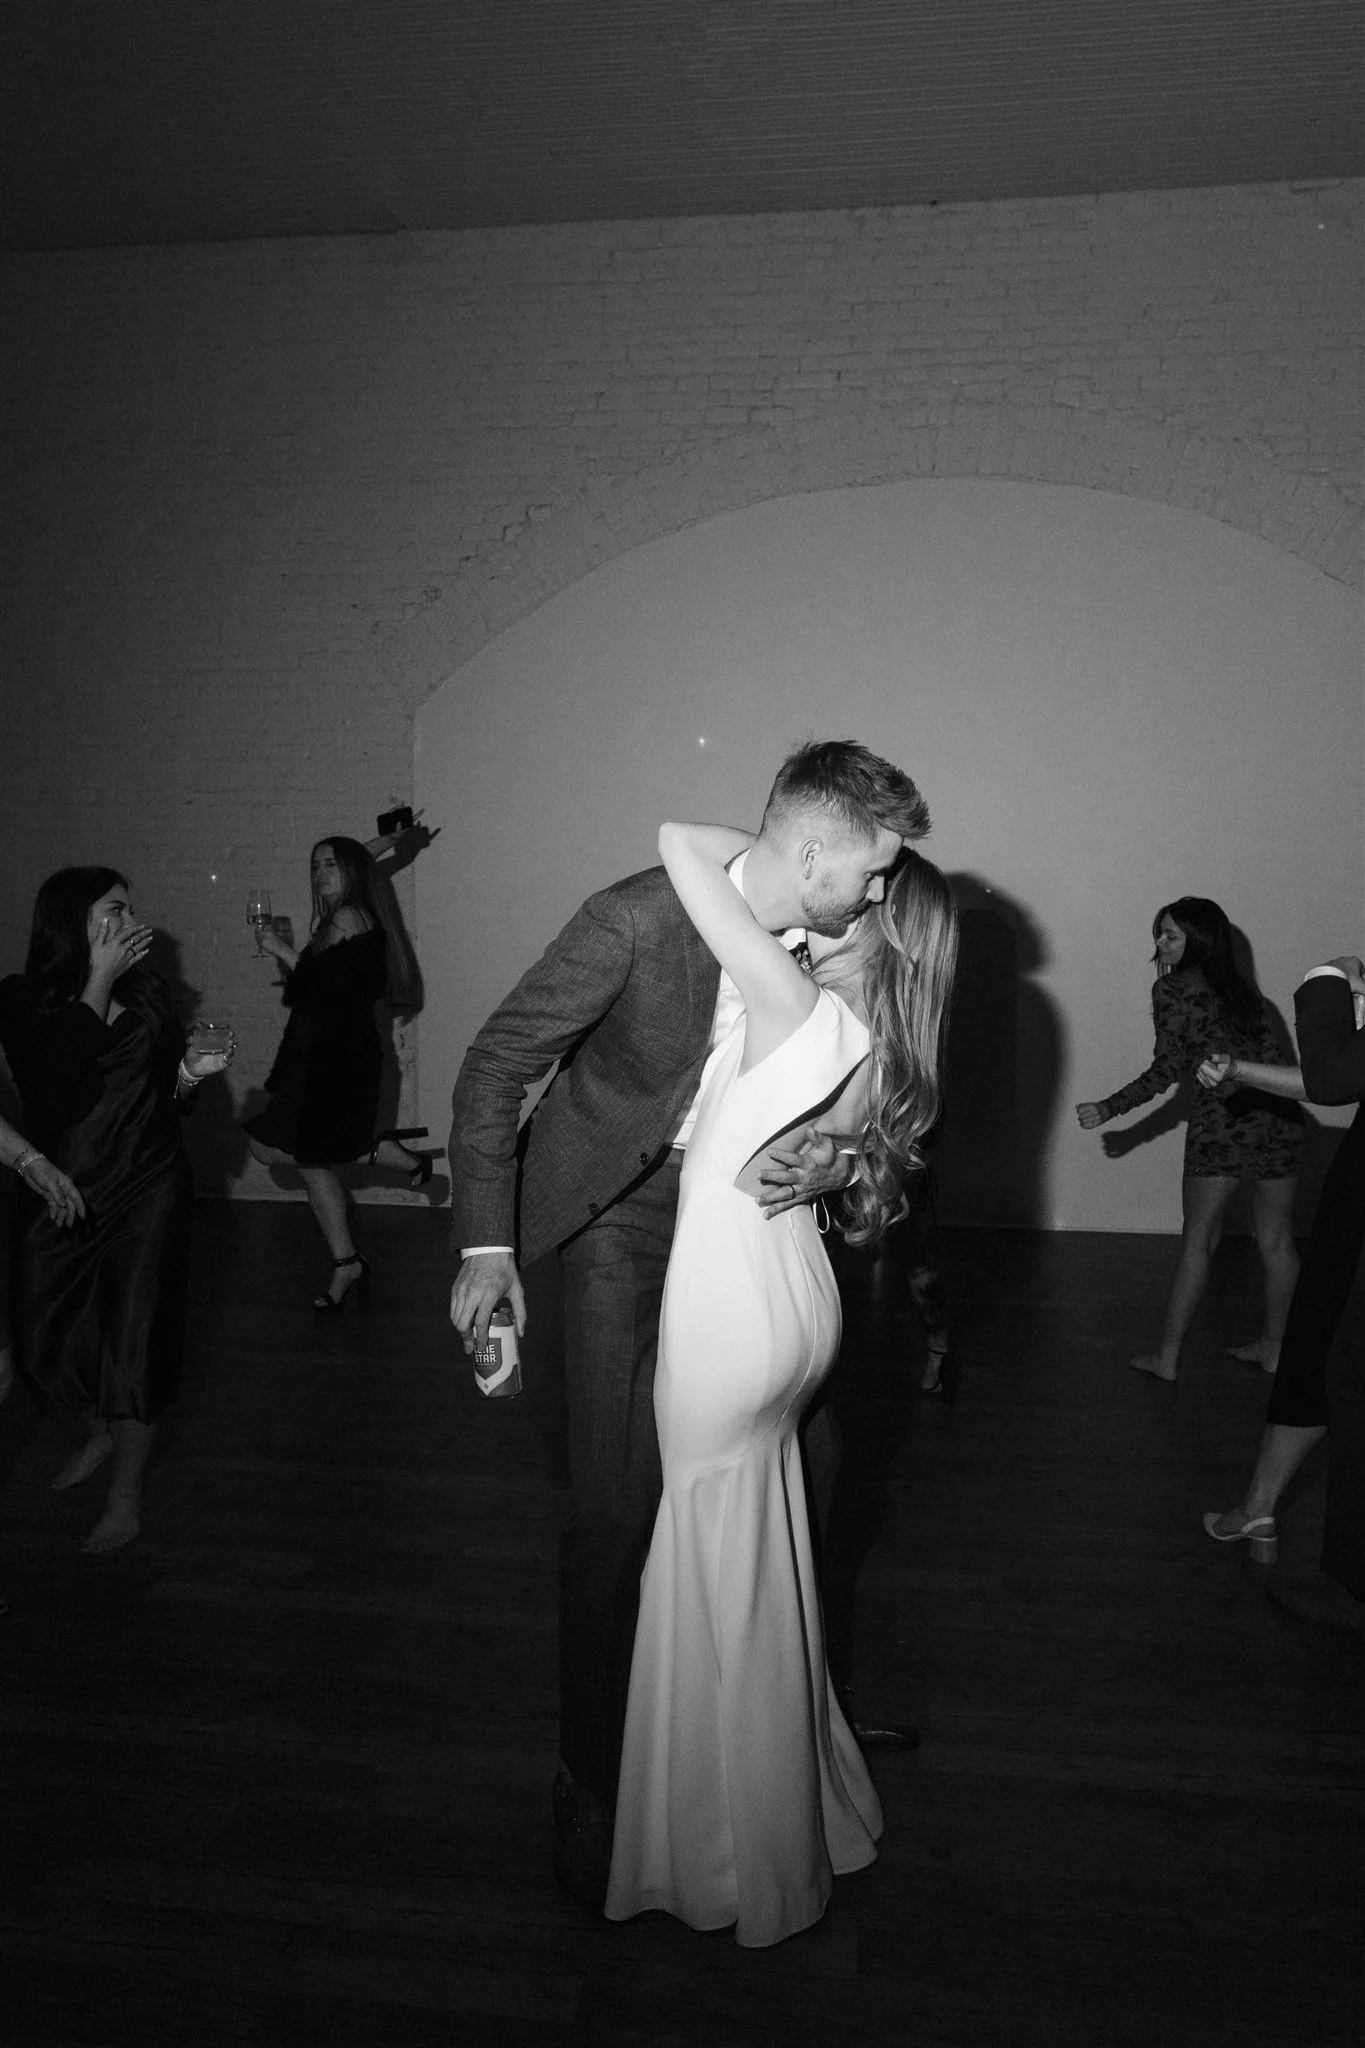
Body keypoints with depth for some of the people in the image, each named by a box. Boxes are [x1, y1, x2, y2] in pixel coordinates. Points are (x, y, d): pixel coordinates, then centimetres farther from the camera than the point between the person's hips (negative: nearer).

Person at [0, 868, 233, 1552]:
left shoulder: (146, 989, 2)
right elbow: (57, 1075, -24)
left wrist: (192, 1071, -11)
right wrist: (99, 979, -20)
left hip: (147, 1186, 0)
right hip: (61, 1188, 0)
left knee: (134, 1335, -3)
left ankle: (127, 1494, 13)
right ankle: (104, 1428, 41)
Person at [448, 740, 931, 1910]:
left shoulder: (832, 951, -11)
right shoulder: (640, 919, -26)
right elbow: (497, 1063, -19)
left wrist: (834, 1158, -20)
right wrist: (485, 1246, -21)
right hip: (618, 1213, -4)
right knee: (618, 1506, -5)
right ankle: (595, 1780, 16)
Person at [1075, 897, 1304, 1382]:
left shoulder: (1173, 987, -1)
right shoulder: (1244, 985, 17)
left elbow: (1168, 1068, -7)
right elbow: (1268, 1052, 16)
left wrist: (1109, 1109, -4)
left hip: (1221, 1121, -5)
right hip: (1279, 1116, 5)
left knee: (1198, 1241, 4)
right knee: (1276, 1240, 14)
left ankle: (1167, 1357, 11)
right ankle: (1274, 1348, 27)